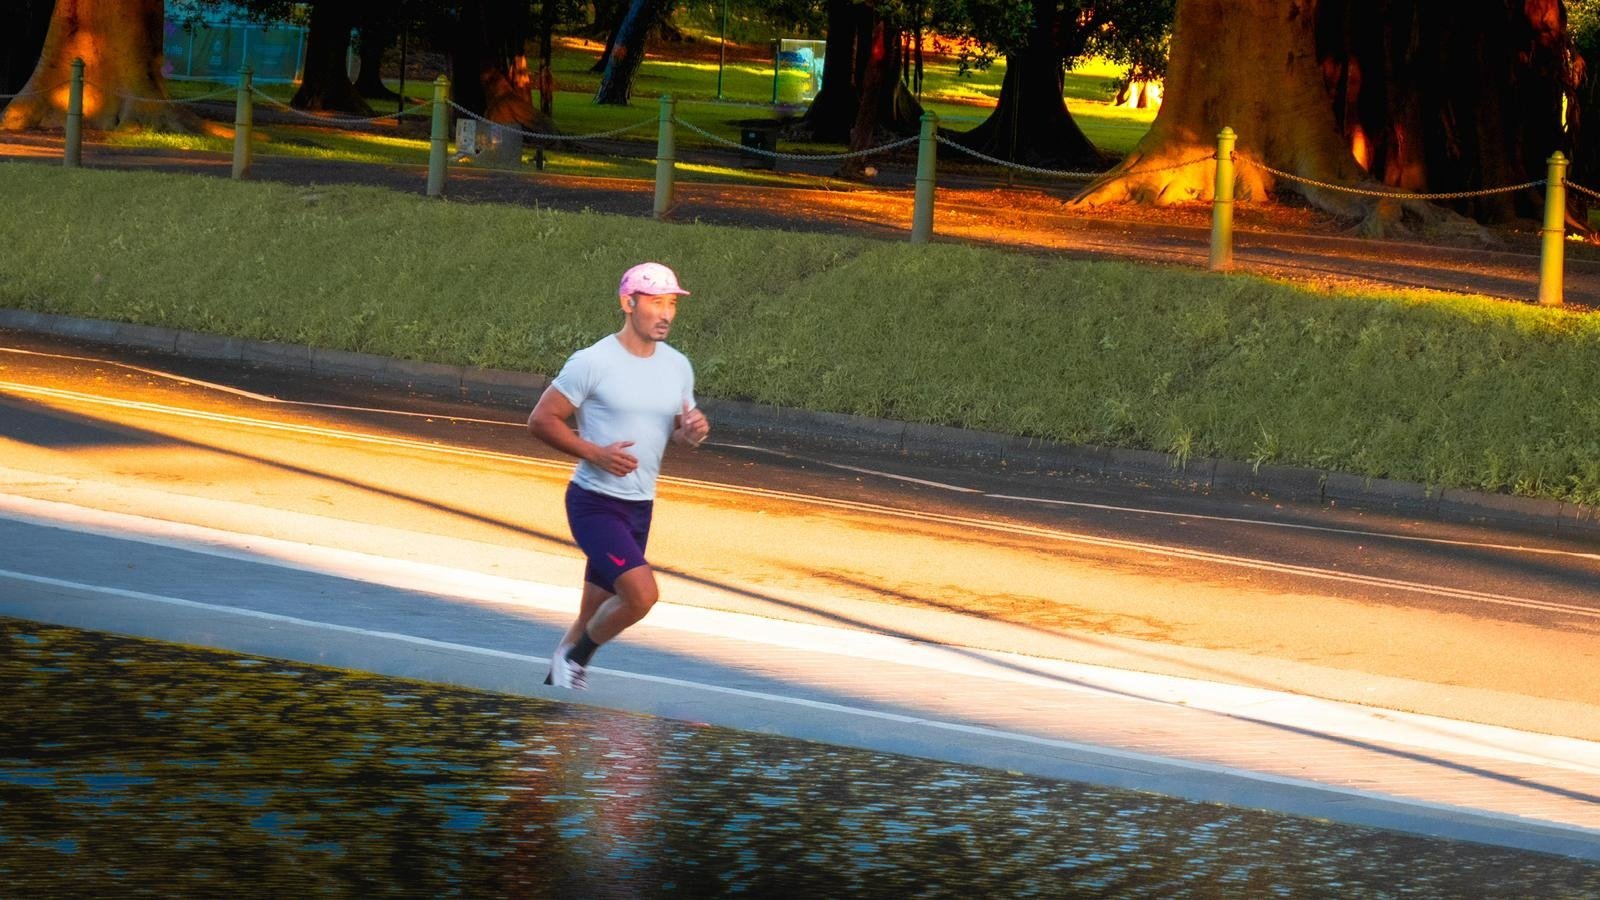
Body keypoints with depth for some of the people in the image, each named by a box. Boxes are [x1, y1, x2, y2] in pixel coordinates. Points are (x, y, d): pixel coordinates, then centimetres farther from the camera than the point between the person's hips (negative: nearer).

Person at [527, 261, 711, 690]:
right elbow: (541, 419, -8)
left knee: (596, 617, 13)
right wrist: (594, 453, -20)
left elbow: (678, 433, 18)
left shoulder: (678, 367, 7)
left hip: (640, 507, 7)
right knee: (642, 593, -22)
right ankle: (575, 656, 1)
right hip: (594, 504, -7)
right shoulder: (592, 363, -12)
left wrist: (692, 432, -7)